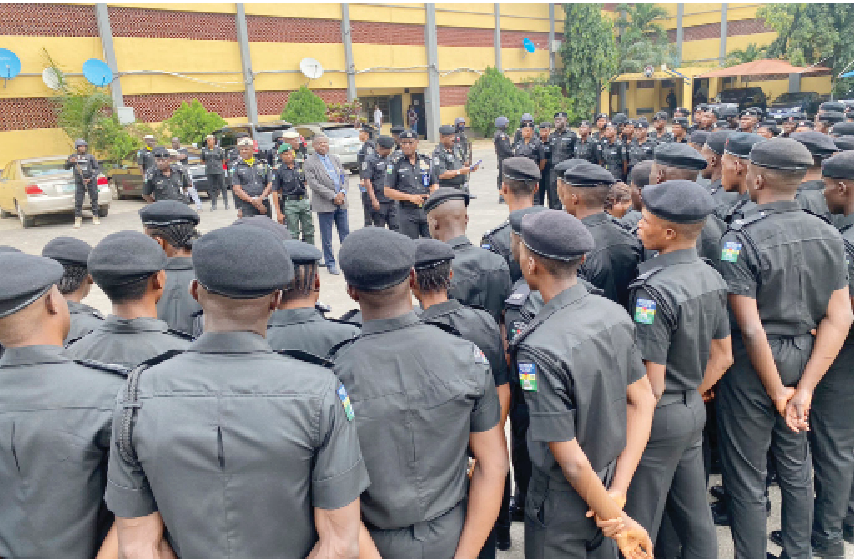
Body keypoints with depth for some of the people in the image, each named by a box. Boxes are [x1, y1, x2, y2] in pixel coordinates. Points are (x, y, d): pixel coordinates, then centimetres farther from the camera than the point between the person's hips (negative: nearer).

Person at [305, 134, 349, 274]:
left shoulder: (335, 158, 14)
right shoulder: (309, 163, -5)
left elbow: (344, 177, 12)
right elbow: (314, 184, -13)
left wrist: (342, 193, -7)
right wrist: (333, 196, -15)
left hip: (341, 202, 5)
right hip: (325, 205, -5)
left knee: (345, 234, 10)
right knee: (327, 237, 3)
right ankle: (330, 264, 14)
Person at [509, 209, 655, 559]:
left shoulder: (538, 350, -32)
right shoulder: (614, 314, -10)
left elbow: (572, 462, -27)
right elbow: (643, 402, -4)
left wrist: (617, 519, -12)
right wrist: (617, 490, -6)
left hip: (563, 504, -6)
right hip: (609, 482, 6)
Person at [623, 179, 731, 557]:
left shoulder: (653, 290, -25)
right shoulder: (711, 276, 2)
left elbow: (650, 385, -22)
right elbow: (722, 357, 11)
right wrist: (690, 396, 17)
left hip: (659, 418, -8)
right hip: (694, 412, 8)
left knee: (640, 528, 9)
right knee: (695, 518, 22)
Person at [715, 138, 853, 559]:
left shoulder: (741, 237, -20)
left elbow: (750, 327, -22)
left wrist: (777, 392, -11)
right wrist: (804, 389, -6)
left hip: (754, 363, -6)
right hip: (804, 358, 7)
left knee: (746, 477, 9)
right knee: (796, 468, 22)